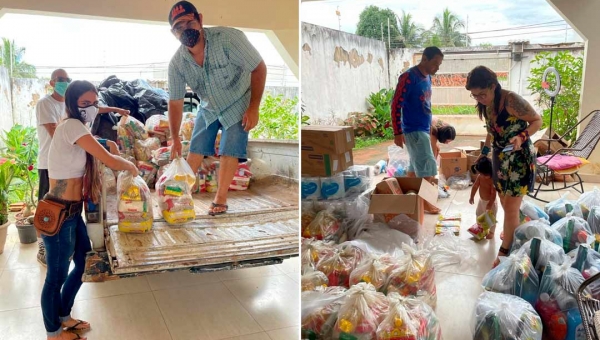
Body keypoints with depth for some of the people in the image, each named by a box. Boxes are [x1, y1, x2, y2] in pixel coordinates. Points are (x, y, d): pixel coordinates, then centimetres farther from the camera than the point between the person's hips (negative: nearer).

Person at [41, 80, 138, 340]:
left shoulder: (76, 129, 13)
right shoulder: (71, 125, -18)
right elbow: (110, 161, -21)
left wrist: (123, 164, 2)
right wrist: (131, 166, -3)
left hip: (72, 212, 10)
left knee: (84, 264, 20)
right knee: (57, 275, 7)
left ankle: (63, 317, 39)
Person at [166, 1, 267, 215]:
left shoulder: (228, 38, -32)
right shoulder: (176, 63, -19)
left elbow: (259, 68, -24)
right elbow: (175, 102, -8)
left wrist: (253, 108, -24)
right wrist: (175, 138, -7)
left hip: (238, 105, -3)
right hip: (208, 108, 4)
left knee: (229, 152, -9)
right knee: (196, 150, 4)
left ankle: (220, 200, 3)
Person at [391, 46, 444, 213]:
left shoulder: (427, 77, 10)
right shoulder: (408, 77, -17)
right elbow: (396, 105, -18)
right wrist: (397, 133, -20)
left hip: (423, 129, 8)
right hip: (413, 130, -8)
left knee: (415, 165, 14)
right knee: (428, 166, -6)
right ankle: (424, 201, 6)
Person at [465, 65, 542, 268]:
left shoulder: (511, 100, -24)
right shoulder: (486, 105, 0)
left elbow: (537, 121, -15)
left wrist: (521, 137, -32)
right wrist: (483, 155, 19)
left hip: (519, 159, -7)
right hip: (500, 158, 7)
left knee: (511, 208, -2)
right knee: (505, 204, 16)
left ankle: (506, 252, 9)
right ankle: (513, 236, 36)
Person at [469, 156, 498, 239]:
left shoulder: (492, 181, -32)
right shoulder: (480, 177, -13)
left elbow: (493, 194, -29)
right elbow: (475, 186, -1)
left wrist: (490, 204, -28)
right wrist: (472, 197, 3)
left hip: (491, 202, -7)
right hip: (481, 200, 7)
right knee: (479, 214, 23)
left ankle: (491, 232, 31)